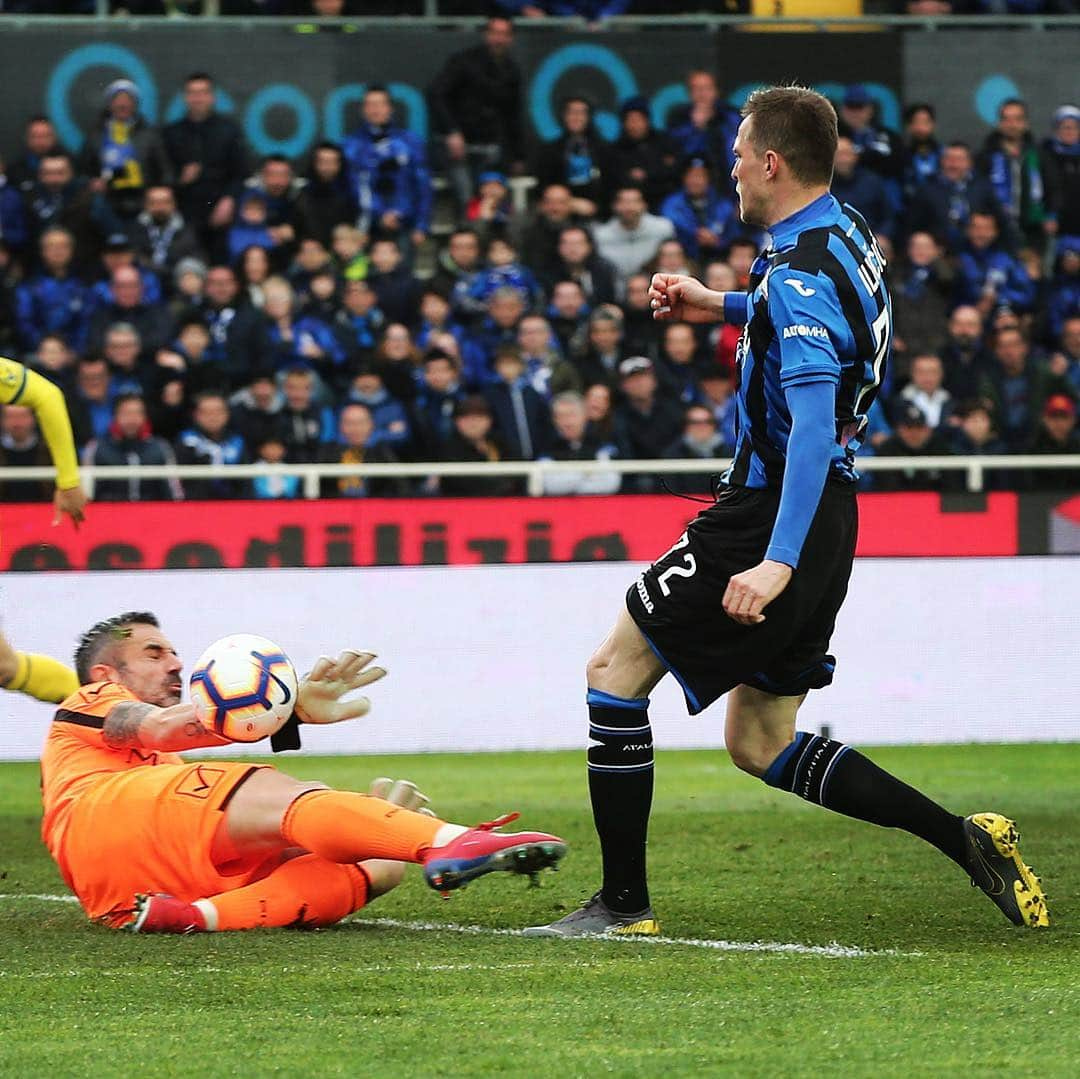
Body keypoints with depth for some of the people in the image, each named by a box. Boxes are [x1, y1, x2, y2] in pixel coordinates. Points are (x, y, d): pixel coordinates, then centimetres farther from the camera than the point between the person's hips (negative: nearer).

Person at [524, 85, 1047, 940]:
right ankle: (963, 838, 7)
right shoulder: (847, 236, 10)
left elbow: (814, 424, -31)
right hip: (825, 520, 10)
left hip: (773, 513, -10)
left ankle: (624, 902, 1)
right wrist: (724, 307, 26)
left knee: (616, 668, -1)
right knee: (759, 744, 14)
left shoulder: (800, 275, -20)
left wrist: (778, 562, -37)